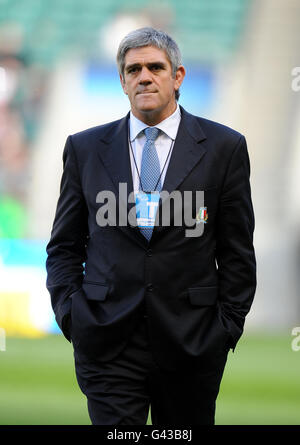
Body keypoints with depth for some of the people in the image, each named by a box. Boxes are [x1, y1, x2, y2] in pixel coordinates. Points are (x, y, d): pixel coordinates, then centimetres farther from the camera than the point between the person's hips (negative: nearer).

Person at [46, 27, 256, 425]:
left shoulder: (223, 147, 4)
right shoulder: (85, 149, 9)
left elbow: (237, 252, 5)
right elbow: (64, 246, 12)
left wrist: (228, 326, -1)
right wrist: (70, 313, -1)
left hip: (192, 343, 0)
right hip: (107, 342, 0)